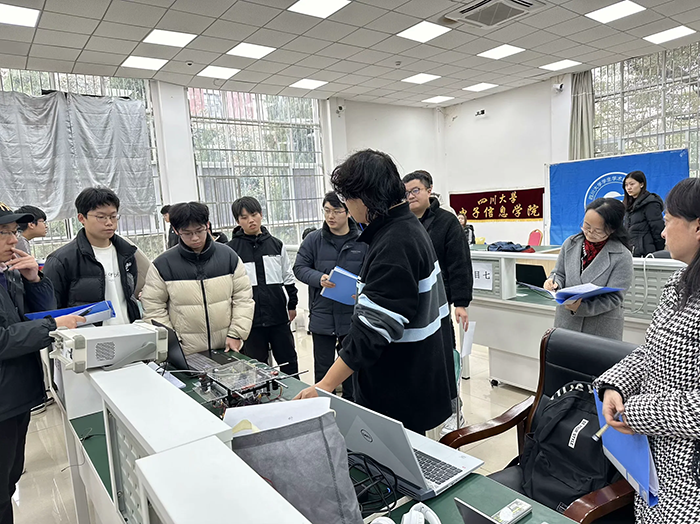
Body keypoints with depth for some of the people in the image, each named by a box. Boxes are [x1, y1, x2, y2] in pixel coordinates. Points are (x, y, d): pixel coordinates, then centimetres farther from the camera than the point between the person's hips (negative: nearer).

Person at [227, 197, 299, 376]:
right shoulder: (232, 249, -3)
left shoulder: (276, 244, 6)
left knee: (289, 361, 14)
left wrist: (292, 305, 11)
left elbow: (288, 277, 12)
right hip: (250, 318, -2)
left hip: (279, 315, 2)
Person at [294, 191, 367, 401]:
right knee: (323, 367, 13)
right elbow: (299, 267, 0)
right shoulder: (313, 239, -2)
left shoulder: (362, 241, -5)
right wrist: (319, 279, -18)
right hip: (321, 315, 0)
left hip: (351, 315, 0)